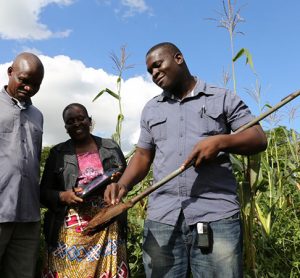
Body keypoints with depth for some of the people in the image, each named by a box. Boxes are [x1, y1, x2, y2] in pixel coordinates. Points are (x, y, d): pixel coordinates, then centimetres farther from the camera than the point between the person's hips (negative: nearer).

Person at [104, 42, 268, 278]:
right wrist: (123, 184, -3)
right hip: (161, 219, 3)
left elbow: (259, 139, 2)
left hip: (216, 217, -3)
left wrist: (221, 141, -17)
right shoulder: (151, 109, 19)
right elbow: (143, 157, 17)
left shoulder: (223, 99, 7)